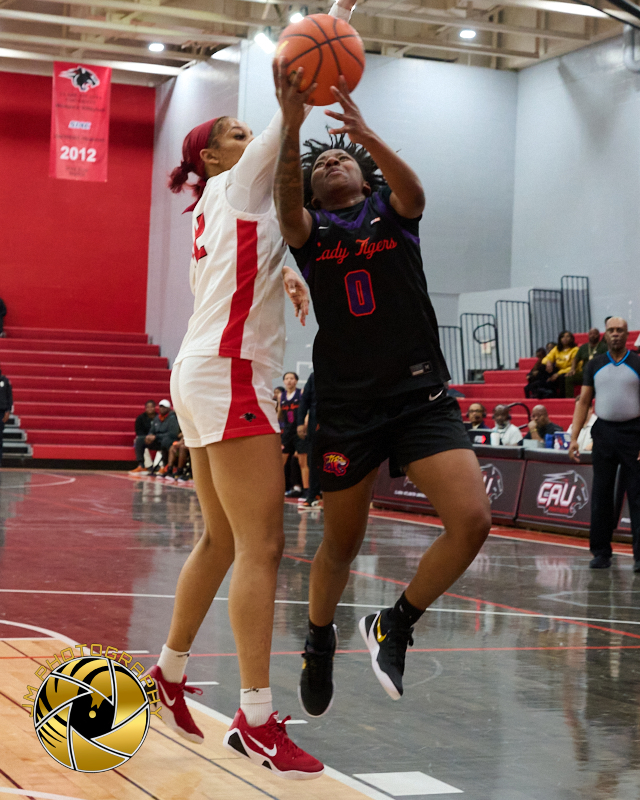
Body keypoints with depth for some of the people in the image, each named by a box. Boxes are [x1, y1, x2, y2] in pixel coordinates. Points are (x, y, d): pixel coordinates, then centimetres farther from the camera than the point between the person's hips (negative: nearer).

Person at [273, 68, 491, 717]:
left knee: (473, 519, -17)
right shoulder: (309, 230, 8)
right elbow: (285, 205, -17)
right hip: (344, 403, 0)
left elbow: (413, 190, -16)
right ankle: (318, 645, 36)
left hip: (420, 395, 0)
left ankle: (395, 625, 4)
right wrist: (291, 126, -34)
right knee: (342, 542, 9)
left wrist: (362, 132, -33)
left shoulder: (392, 212, 9)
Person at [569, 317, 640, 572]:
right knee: (601, 495, 5)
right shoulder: (594, 365, 9)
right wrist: (574, 437, 0)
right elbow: (584, 401, 9)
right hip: (603, 433, 3)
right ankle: (601, 552, 13)